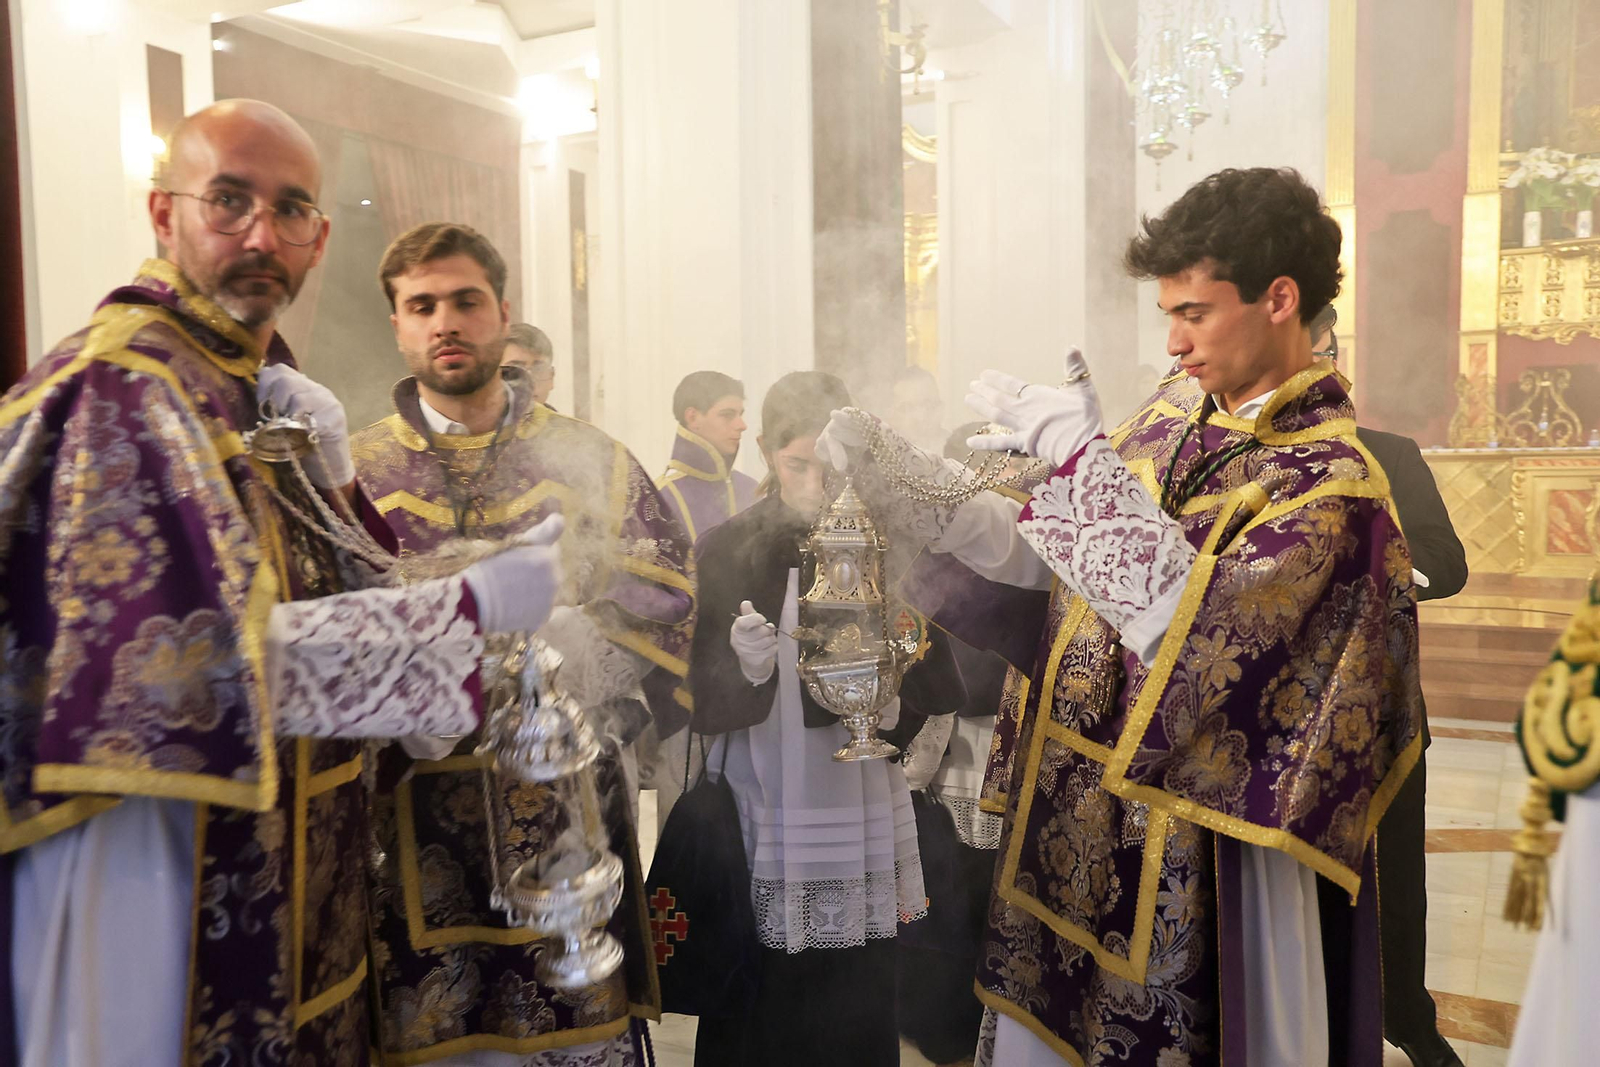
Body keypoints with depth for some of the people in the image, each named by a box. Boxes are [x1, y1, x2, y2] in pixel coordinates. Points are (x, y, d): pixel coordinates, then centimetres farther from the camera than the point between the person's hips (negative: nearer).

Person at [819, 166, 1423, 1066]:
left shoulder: (1330, 479, -17)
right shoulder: (1178, 412, 3)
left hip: (1182, 847, -6)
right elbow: (1046, 550, 6)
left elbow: (1196, 631, -29)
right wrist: (904, 484, -4)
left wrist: (1083, 456, -27)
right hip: (1071, 805, 6)